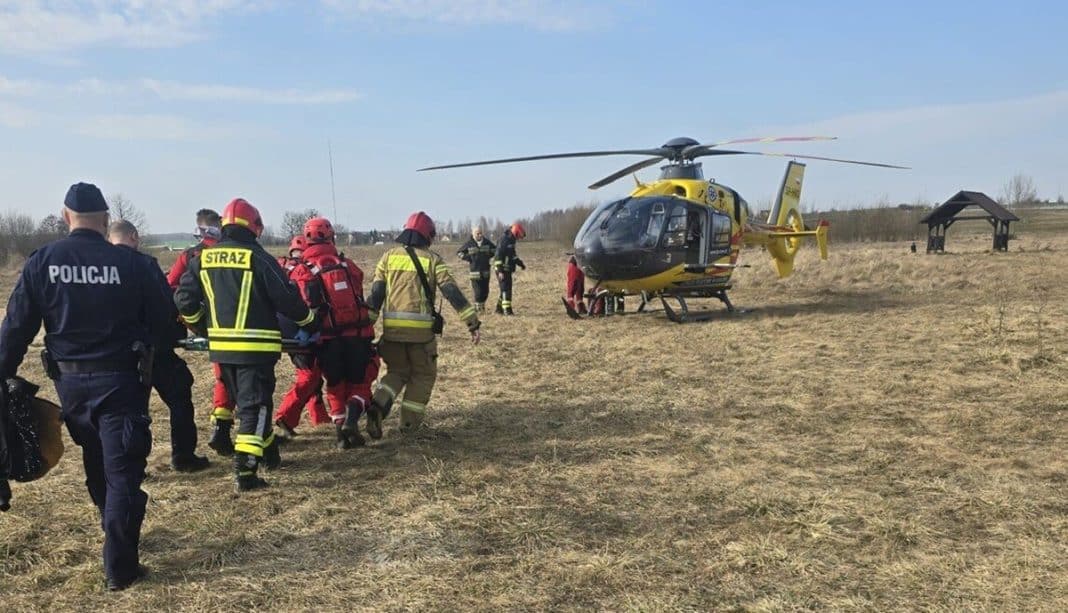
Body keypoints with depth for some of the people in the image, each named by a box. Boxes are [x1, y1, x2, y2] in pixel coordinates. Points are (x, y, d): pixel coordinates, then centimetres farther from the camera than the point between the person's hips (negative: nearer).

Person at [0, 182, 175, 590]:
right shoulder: (129, 262, -11)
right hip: (119, 379, -4)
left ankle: (116, 533, 43)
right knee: (122, 470, 1)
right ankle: (120, 566, 1)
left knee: (96, 464, 23)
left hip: (69, 380, 4)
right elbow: (161, 321, -5)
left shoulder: (42, 261, -3)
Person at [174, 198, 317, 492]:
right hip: (256, 346, -6)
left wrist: (202, 326, 24)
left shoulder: (203, 258, 5)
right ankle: (245, 471, -8)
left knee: (245, 401, 21)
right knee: (255, 406, -1)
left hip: (221, 345, 6)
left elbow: (184, 299, 7)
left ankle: (267, 452, 35)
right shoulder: (259, 258, -11)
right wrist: (309, 323, 7)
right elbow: (287, 298, -9)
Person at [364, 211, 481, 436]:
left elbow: (376, 294, 5)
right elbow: (452, 293, -6)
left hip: (392, 328, 3)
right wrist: (473, 323, -6)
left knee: (397, 371, 21)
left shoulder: (388, 256, 10)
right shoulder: (432, 260, 2)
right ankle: (409, 422, 18)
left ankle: (378, 406, -3)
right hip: (421, 329, -3)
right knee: (423, 375, 18)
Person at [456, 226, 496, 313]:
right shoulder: (469, 244, -4)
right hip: (475, 271, -3)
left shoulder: (487, 242, 4)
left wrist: (489, 257, 9)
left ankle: (482, 306, 25)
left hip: (486, 271, 3)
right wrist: (467, 258, -4)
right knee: (478, 292, -6)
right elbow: (459, 252, 7)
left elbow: (495, 249, 22)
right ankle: (477, 308, 7)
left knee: (485, 291, 7)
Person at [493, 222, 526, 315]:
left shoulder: (511, 240, 13)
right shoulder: (504, 240, -17)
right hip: (502, 269, -10)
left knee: (506, 289, 13)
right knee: (506, 289, -11)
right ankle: (507, 309, -12)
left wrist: (521, 264, 19)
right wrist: (500, 271, -25)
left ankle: (499, 308, 21)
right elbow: (498, 256, -22)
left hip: (507, 269, 10)